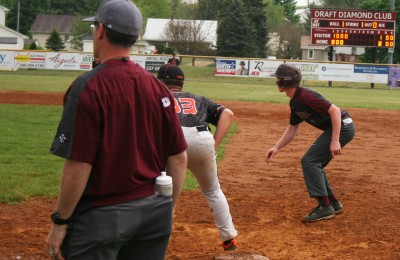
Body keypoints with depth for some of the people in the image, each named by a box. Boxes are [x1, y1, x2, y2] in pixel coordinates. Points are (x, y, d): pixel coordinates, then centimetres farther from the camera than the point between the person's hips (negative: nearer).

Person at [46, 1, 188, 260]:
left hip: (101, 217, -6)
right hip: (154, 213, 6)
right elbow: (179, 159, 5)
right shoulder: (158, 87, 3)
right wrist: (167, 210, 16)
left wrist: (60, 221, -8)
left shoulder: (88, 87, -14)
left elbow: (79, 166, -17)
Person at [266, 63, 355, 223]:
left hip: (342, 126, -10)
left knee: (309, 161, -11)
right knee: (314, 164, 16)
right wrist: (276, 147, 11)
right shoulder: (294, 102, 11)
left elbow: (335, 110, -25)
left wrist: (335, 141, -29)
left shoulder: (305, 96, -20)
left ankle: (325, 207, -10)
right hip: (334, 128, 10)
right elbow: (292, 129, 21)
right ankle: (333, 204, 23)